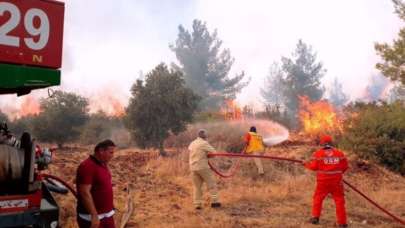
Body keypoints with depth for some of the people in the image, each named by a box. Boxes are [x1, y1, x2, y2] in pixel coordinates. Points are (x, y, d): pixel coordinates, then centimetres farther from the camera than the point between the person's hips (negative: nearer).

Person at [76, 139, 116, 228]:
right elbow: (85, 193, -25)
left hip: (107, 214, 9)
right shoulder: (87, 166, -20)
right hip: (91, 217, -9)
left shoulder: (103, 164, 9)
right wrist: (94, 215, -26)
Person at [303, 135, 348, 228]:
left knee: (318, 198, 15)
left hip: (323, 181, -1)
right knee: (339, 201, 8)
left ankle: (315, 217, 15)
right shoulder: (340, 153, 1)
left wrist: (306, 164, 11)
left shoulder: (318, 154, -7)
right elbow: (345, 166, 3)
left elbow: (313, 166, -7)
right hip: (336, 181, 1)